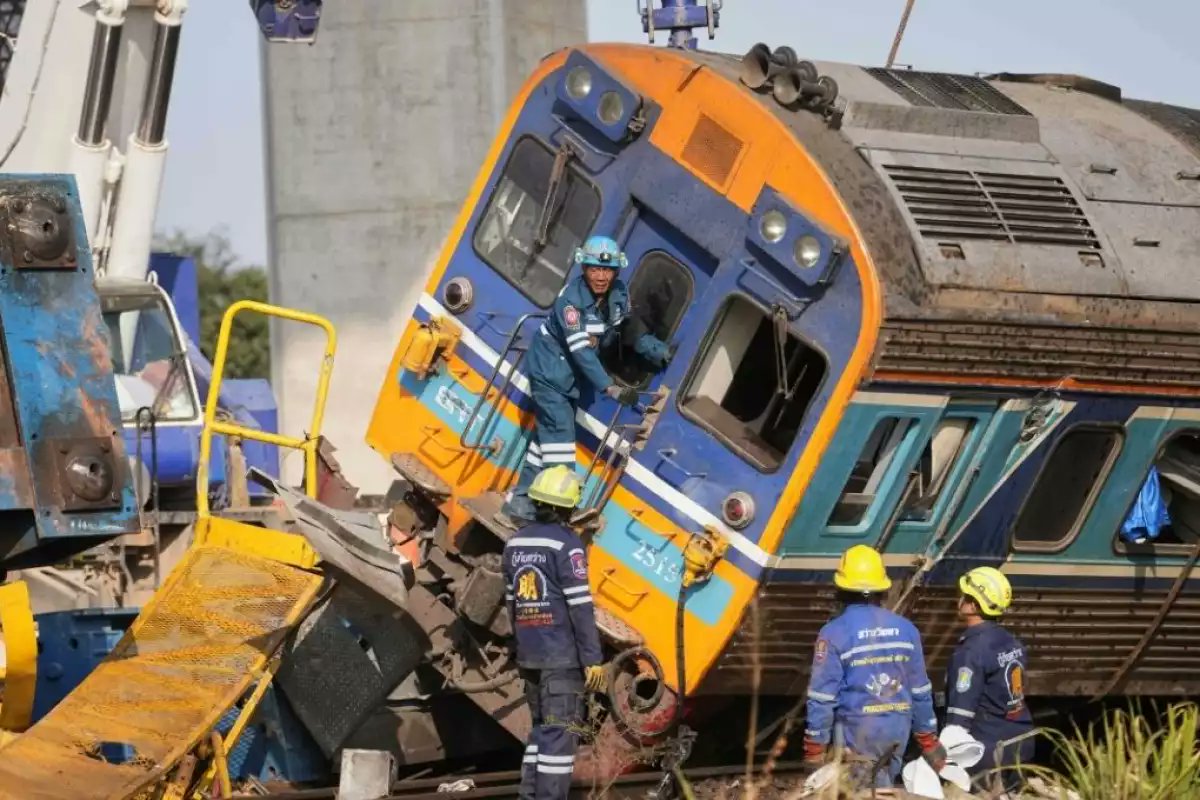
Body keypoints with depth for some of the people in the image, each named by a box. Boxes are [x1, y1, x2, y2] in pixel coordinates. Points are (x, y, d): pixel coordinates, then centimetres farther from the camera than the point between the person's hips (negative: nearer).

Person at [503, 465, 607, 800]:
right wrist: (593, 658, -13)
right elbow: (579, 605, -16)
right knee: (561, 732, -6)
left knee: (541, 727, 16)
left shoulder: (516, 543, 10)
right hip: (562, 655, -7)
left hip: (529, 654, 7)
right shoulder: (565, 544, -12)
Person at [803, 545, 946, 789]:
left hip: (857, 729, -4)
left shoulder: (834, 633, -11)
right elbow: (921, 691, 9)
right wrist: (929, 740, 19)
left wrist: (815, 748, -5)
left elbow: (822, 695, -11)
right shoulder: (905, 629, 3)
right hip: (898, 729, 5)